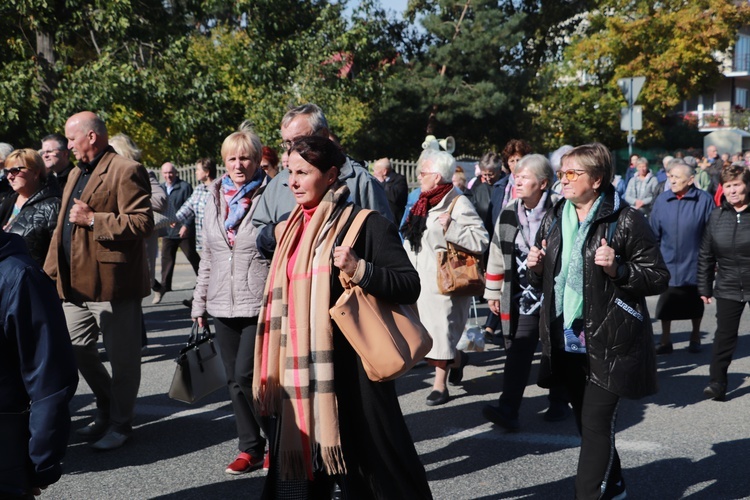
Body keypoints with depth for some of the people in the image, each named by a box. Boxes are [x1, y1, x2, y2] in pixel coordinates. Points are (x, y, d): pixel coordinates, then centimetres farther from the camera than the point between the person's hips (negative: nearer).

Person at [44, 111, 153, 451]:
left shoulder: (126, 171, -11)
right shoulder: (76, 174, 19)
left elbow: (142, 222, -20)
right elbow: (62, 228, 23)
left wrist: (93, 219, -20)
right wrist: (51, 271, 15)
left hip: (113, 283, -9)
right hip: (76, 283, 9)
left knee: (121, 358, 3)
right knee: (77, 350, 15)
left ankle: (120, 423, 17)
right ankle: (106, 408, 34)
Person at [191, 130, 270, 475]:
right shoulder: (214, 198, 12)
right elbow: (207, 256, 17)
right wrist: (199, 302, 15)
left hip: (260, 304, -6)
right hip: (223, 305, 6)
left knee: (246, 376, -10)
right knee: (234, 381, 9)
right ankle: (250, 448, 22)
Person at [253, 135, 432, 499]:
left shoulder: (365, 224, -7)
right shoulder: (292, 230, 13)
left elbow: (409, 285, -11)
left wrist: (360, 269, -25)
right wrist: (269, 371, 19)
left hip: (350, 366, -6)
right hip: (298, 370, 7)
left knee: (372, 460, 1)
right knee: (298, 465, 12)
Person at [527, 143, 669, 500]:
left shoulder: (625, 221, -10)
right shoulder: (554, 219, 8)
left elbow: (659, 277, -9)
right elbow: (543, 281, 19)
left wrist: (618, 269, -24)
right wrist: (536, 268, -3)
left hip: (608, 343, -6)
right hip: (566, 340, 6)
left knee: (596, 423, -6)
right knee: (586, 421, 17)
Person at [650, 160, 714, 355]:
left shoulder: (704, 200, -11)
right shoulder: (662, 200, -4)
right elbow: (654, 233, 3)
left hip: (694, 265, -1)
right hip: (668, 264, 2)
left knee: (695, 304, 16)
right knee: (666, 305, 6)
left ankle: (695, 338, 35)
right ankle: (665, 342, 20)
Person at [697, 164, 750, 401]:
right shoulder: (717, 216, 3)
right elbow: (706, 255, 8)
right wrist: (704, 287, 8)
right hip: (728, 288, 2)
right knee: (724, 336, 3)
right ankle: (717, 383, 10)